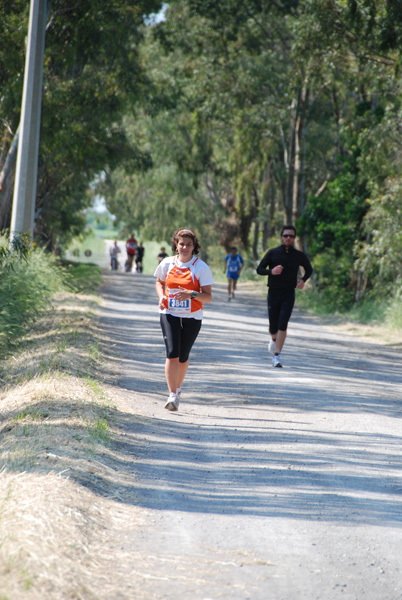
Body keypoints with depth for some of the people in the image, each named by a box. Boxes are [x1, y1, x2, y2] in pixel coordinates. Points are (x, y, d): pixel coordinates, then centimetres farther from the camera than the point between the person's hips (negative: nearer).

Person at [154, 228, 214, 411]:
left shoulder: (201, 267, -6)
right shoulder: (167, 264, 1)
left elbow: (208, 297, -8)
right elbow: (159, 282, 20)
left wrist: (192, 294, -26)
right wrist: (161, 296, 0)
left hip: (192, 317, 0)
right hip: (169, 315, 0)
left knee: (183, 357, 10)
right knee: (172, 354, -14)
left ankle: (178, 388, 36)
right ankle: (172, 395, -12)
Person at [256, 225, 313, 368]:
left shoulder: (299, 255, 3)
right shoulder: (272, 253, 0)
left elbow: (309, 269, 20)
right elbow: (259, 269, 3)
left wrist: (303, 280, 1)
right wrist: (271, 271, -17)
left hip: (289, 295, 0)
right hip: (273, 293, 0)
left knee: (282, 326, -14)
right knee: (273, 327, 7)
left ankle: (277, 355, -10)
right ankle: (274, 339, 43)